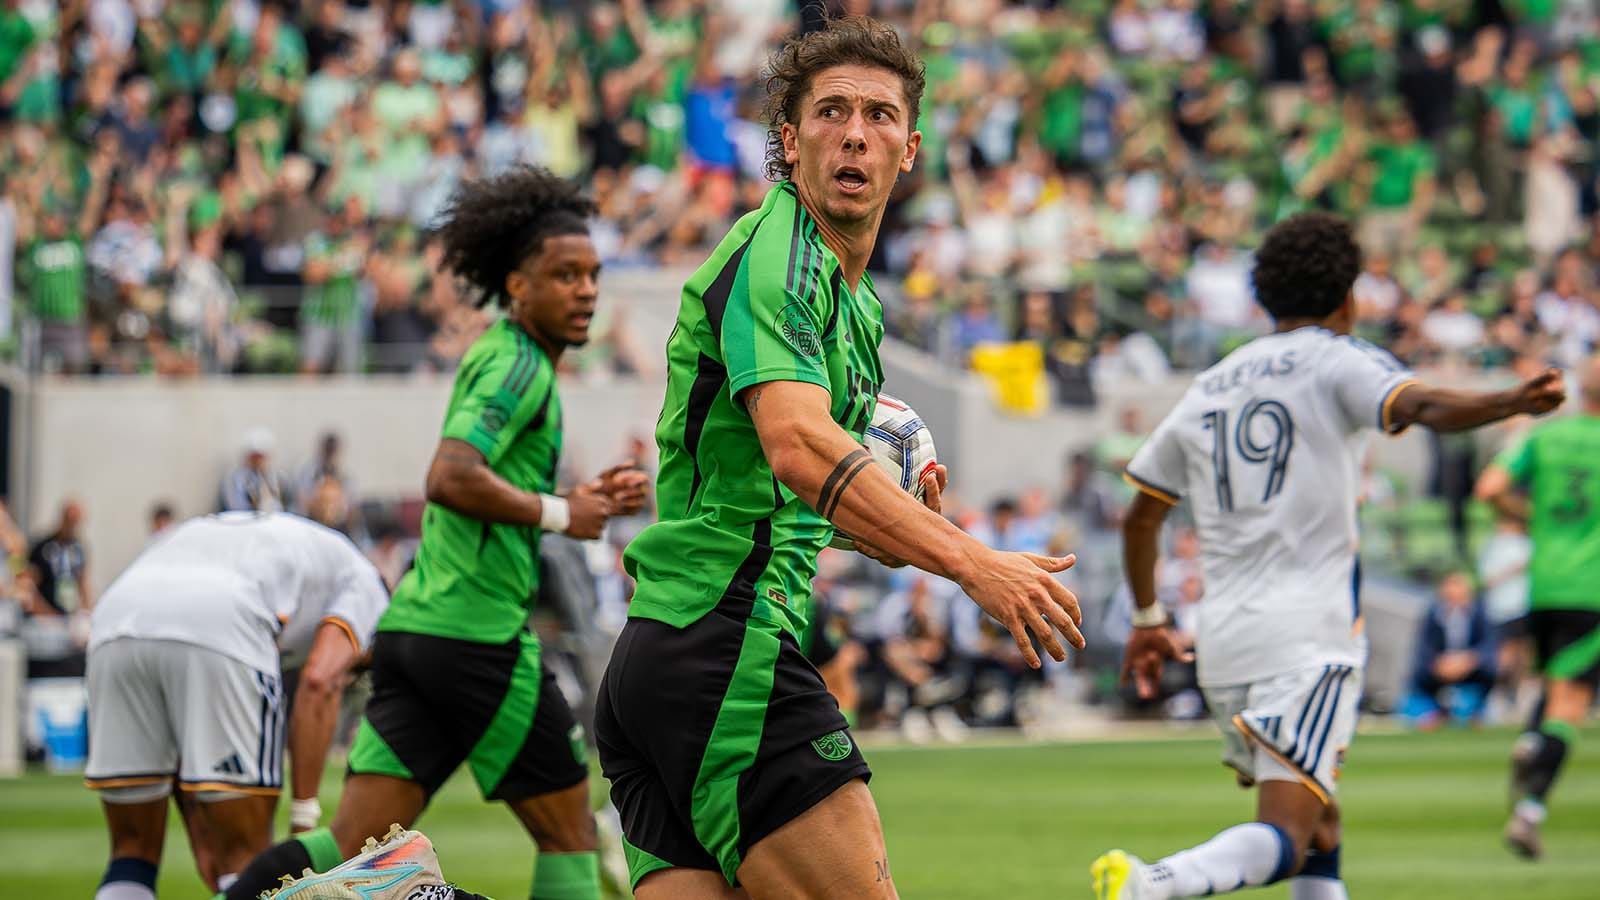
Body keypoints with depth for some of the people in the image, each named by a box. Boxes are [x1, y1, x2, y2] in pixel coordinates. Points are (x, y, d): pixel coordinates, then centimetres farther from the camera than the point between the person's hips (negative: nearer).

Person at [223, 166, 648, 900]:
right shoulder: (517, 365, -9)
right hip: (479, 631, -9)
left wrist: (584, 500, 17)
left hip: (415, 623, 9)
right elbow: (451, 479, -24)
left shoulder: (496, 358, 21)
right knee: (568, 832, 4)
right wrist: (557, 514, -13)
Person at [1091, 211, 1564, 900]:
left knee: (1319, 826, 20)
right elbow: (1422, 406, -20)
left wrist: (1147, 621, 33)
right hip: (1308, 635, -7)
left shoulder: (1208, 387, 18)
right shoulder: (1337, 361, 1)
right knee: (1287, 837, -17)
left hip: (1221, 639, 7)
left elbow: (1140, 516, 23)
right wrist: (1515, 402, -32)